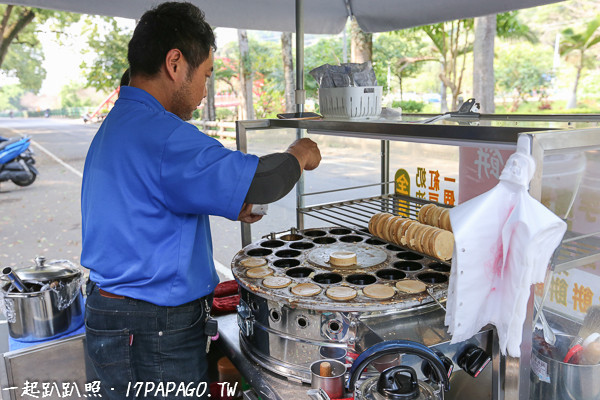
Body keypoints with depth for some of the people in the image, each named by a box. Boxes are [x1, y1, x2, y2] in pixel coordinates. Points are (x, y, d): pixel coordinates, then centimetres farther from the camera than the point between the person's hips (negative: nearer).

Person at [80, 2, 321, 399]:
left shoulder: (117, 123, 11)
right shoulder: (158, 133, -24)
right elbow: (257, 179, -26)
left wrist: (227, 206, 15)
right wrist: (299, 155, -5)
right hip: (152, 335, -10)